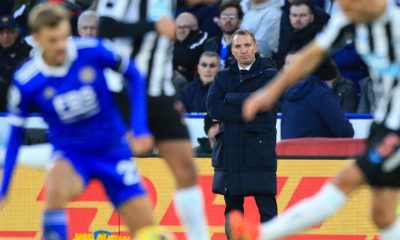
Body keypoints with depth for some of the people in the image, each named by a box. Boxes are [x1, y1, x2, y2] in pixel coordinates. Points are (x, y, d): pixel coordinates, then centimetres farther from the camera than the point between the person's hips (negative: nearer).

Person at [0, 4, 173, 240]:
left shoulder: (93, 51, -17)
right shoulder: (25, 81, -15)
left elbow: (134, 76, 1)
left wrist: (140, 127, -7)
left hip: (113, 150, 2)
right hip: (70, 155, -1)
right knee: (56, 190, -37)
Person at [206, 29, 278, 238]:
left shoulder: (269, 75, 4)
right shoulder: (223, 77, 14)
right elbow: (213, 108, -2)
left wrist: (230, 98, -2)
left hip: (259, 150, -4)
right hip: (228, 152, 4)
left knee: (267, 209, -9)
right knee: (233, 211, 7)